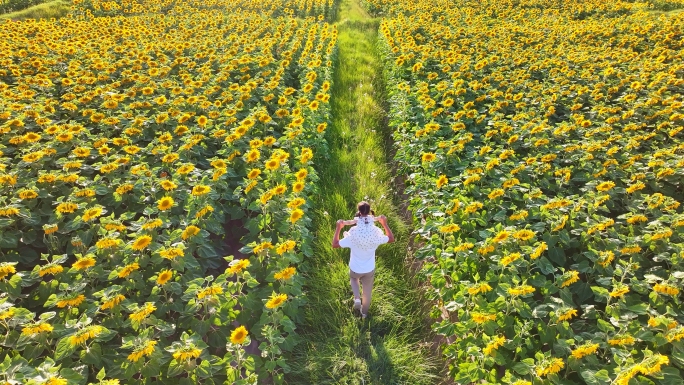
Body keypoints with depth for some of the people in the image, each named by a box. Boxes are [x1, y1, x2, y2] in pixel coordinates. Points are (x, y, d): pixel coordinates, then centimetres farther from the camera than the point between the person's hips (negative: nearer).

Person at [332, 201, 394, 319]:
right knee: (367, 291, 26)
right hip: (370, 269, 1)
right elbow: (391, 239, -4)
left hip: (355, 269, -1)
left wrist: (338, 228, -10)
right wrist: (385, 224, 3)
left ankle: (357, 298, 17)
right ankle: (364, 312, 48)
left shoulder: (353, 235, -31)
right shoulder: (376, 234, -25)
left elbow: (335, 244, -17)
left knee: (353, 278, 36)